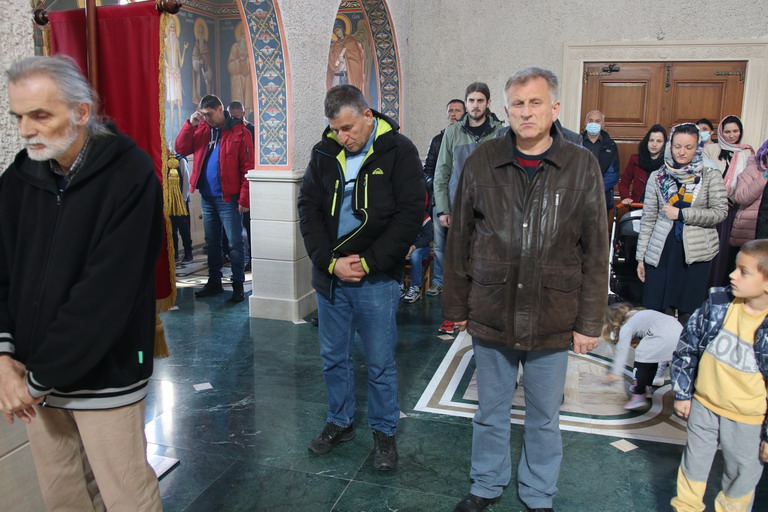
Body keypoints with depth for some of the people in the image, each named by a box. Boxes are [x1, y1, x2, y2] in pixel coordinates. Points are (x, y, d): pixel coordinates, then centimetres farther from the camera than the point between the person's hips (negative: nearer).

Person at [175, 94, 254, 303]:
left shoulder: (240, 132, -7)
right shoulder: (202, 130, 10)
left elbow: (247, 168, -11)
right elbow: (181, 149, 5)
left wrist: (244, 199, -17)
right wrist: (190, 124, -6)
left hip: (228, 198, -6)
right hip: (206, 197, 6)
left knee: (235, 244, 0)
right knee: (212, 243, 15)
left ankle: (238, 286, 8)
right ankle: (214, 283, 26)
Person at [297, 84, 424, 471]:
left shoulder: (398, 151, -7)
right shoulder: (324, 152, 5)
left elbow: (410, 213, -11)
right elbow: (308, 208, 3)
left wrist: (368, 262, -14)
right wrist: (329, 261, -9)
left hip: (377, 278, -4)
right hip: (329, 274, 4)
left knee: (380, 362, 6)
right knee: (334, 357, 16)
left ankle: (384, 431, 26)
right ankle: (340, 422, 36)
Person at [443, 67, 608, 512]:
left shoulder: (582, 166, -3)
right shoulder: (482, 162, -2)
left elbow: (596, 253, 0)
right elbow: (459, 241, 3)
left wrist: (590, 321, -1)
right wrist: (457, 306, 5)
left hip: (552, 321, 0)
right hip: (490, 315, 1)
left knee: (544, 417, 16)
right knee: (491, 411, 18)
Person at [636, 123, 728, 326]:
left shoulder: (711, 176, 3)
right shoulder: (657, 177, 6)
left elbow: (720, 212, -4)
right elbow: (648, 219, 6)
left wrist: (681, 214, -11)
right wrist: (641, 256, 4)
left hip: (696, 253, -1)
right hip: (660, 252, 1)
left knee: (688, 312, 4)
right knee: (653, 310, 1)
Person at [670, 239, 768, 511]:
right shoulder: (717, 303, -11)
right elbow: (687, 346, 0)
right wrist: (682, 392, 2)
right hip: (703, 406, 3)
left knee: (743, 475, 17)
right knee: (694, 463, 21)